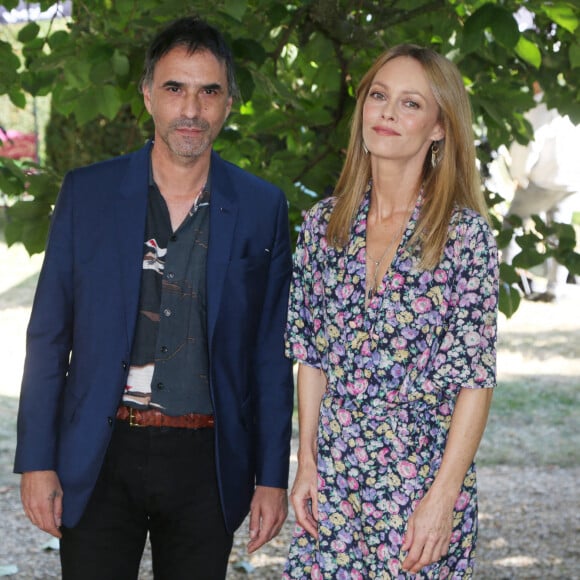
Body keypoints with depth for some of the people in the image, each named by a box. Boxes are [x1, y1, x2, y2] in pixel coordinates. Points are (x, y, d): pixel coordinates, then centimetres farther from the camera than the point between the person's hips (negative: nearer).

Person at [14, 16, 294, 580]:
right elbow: (48, 337, 3)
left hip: (205, 463, 0)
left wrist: (271, 478, 1)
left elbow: (272, 354, 4)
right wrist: (36, 461, -2)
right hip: (99, 457, 0)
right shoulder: (87, 193, 1)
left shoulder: (262, 207, 1)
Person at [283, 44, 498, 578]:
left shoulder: (465, 233, -8)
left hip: (425, 477, -3)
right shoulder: (325, 224, 4)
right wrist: (307, 463, 4)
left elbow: (475, 379, -8)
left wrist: (443, 495, -13)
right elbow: (312, 356, 10)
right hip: (334, 480, 3)